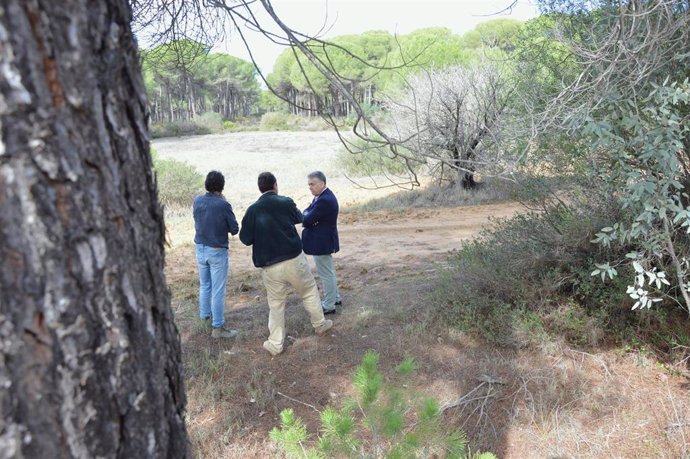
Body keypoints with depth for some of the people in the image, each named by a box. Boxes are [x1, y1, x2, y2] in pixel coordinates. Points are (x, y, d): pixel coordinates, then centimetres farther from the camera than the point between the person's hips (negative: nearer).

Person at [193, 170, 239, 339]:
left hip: (200, 248, 6)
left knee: (204, 284, 23)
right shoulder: (223, 205, -19)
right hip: (217, 251, -6)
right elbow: (234, 229, -10)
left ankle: (205, 313, 41)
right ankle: (217, 327, 7)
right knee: (218, 290, 1)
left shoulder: (197, 201, -3)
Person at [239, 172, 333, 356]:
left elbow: (245, 239, -1)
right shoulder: (286, 202, -4)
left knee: (276, 304, 12)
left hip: (270, 266, 1)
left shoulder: (252, 210, -4)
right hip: (294, 259, -1)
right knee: (309, 292, 21)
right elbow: (299, 218, 16)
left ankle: (275, 344, 18)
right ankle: (320, 324, 36)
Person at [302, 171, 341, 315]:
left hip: (322, 242, -10)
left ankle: (329, 306, 13)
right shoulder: (323, 196, 7)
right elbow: (307, 213, 6)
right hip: (324, 240, 10)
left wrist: (306, 216, -3)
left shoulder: (325, 200, -25)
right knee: (328, 271, 22)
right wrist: (308, 216, -16)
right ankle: (335, 298, 36)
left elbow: (307, 220, -25)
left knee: (326, 273, 1)